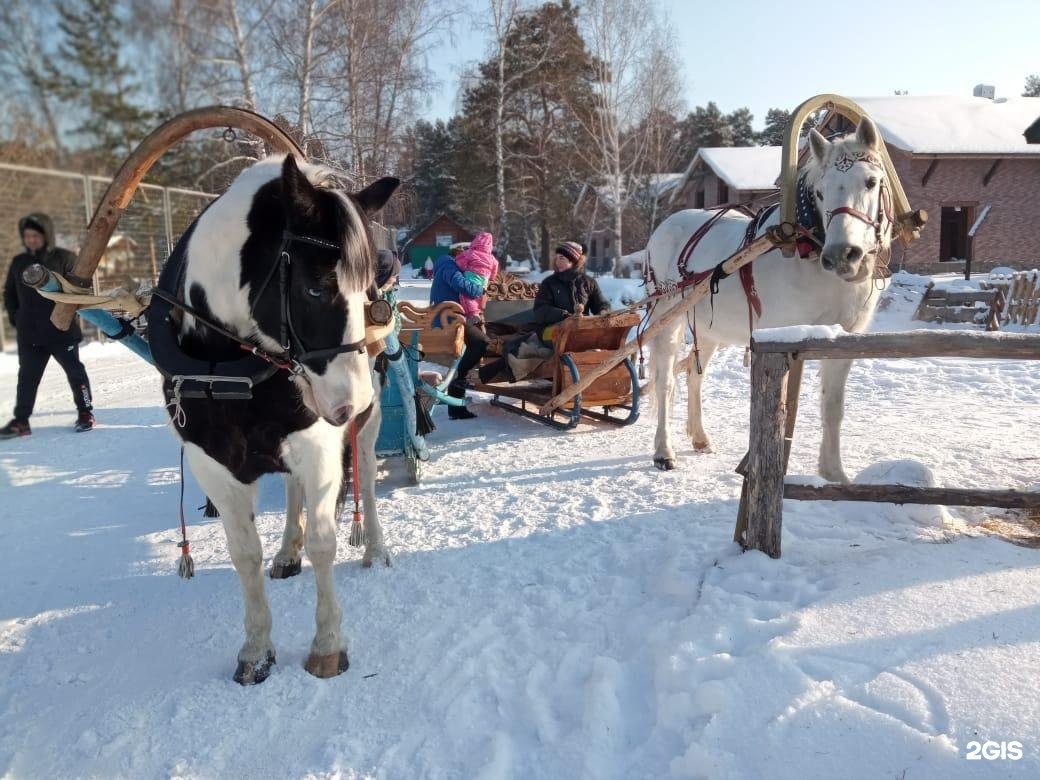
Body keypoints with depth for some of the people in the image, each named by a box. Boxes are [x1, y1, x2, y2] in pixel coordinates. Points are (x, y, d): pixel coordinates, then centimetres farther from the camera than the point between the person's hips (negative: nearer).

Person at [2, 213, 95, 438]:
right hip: (29, 335, 4)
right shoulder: (18, 263, 10)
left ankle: (85, 413, 16)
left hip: (63, 331, -4)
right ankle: (21, 421, 12)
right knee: (27, 377, 7)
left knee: (75, 371, 5)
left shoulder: (64, 258, -4)